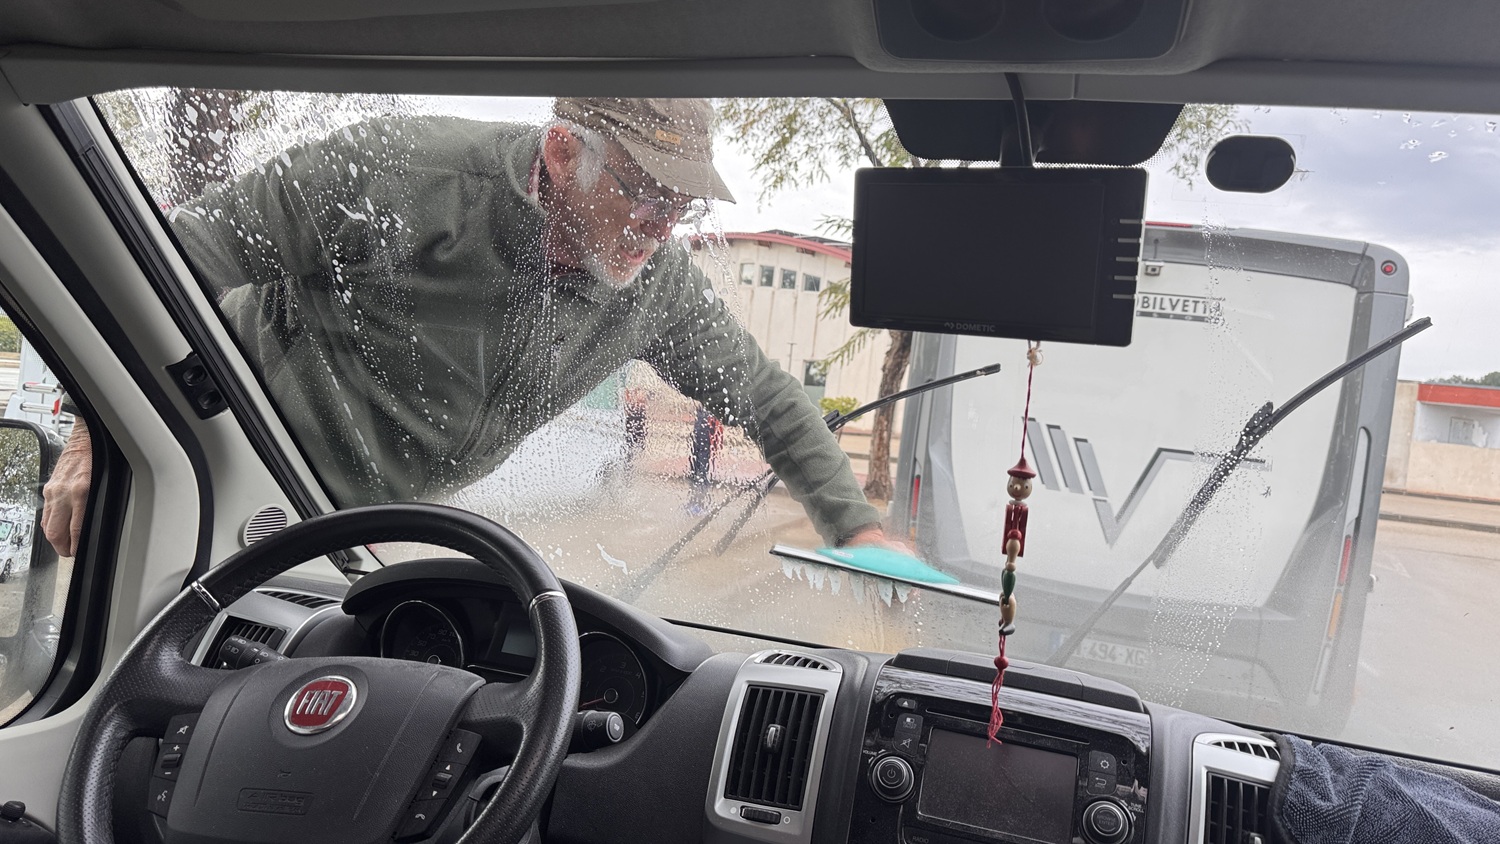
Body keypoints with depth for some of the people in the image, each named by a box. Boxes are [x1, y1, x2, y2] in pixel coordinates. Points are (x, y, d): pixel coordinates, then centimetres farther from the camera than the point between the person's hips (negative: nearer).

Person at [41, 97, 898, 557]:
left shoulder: (658, 282, -14)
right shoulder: (399, 173, -30)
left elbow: (767, 398, -1)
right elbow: (186, 252, -21)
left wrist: (859, 528, -7)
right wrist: (102, 428, -26)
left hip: (384, 517, 5)